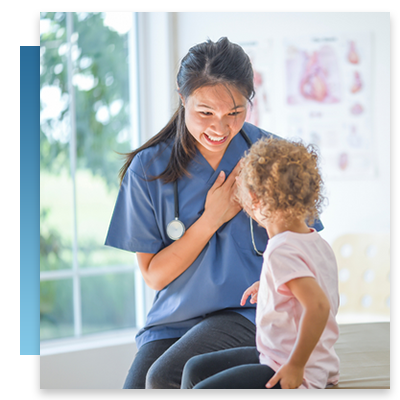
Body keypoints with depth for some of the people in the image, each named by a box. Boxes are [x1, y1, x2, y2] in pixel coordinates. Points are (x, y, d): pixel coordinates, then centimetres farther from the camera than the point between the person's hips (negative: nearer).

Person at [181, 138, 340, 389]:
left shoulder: (282, 251, -24)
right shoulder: (318, 243, 5)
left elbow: (319, 306, -36)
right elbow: (325, 298, 23)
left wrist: (296, 366, -27)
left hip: (293, 374, -10)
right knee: (196, 369, 16)